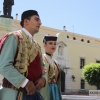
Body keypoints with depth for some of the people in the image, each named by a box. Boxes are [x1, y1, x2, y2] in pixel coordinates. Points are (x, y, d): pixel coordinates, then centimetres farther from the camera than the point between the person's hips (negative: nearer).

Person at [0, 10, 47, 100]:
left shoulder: (36, 45, 15)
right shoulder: (14, 37, -7)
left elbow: (42, 66, 20)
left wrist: (43, 78, -2)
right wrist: (25, 83, -19)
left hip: (34, 92, 7)